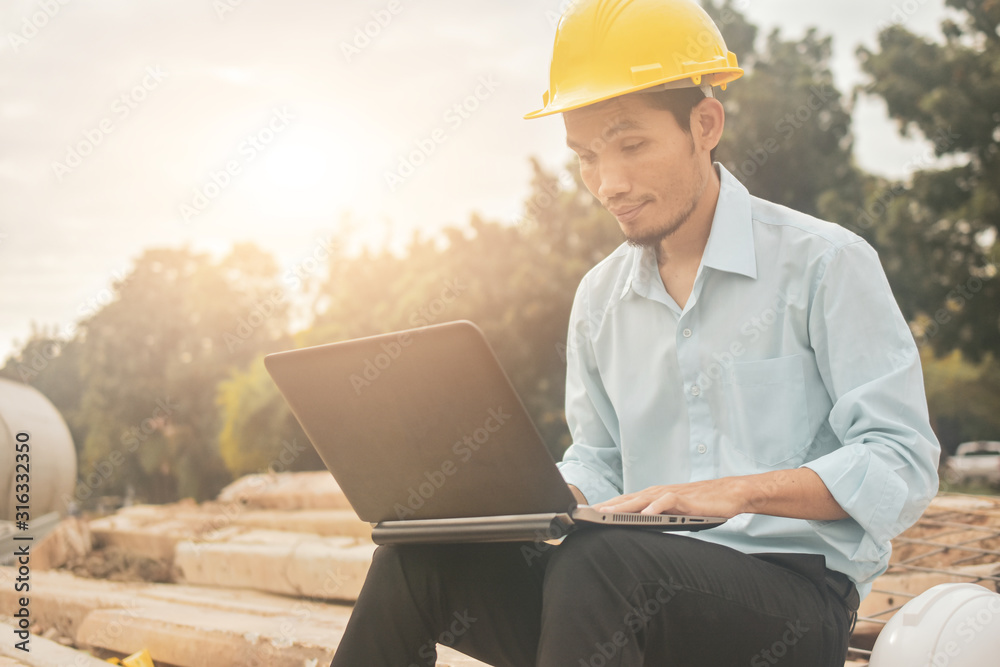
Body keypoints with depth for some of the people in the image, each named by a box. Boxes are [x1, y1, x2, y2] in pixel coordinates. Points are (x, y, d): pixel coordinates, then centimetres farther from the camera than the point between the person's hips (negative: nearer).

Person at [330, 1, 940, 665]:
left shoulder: (825, 262, -3)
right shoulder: (600, 297, 15)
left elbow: (904, 464, -7)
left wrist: (739, 490, -21)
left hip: (795, 590, -4)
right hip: (640, 599, 5)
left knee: (595, 564, -37)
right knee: (417, 558, -20)